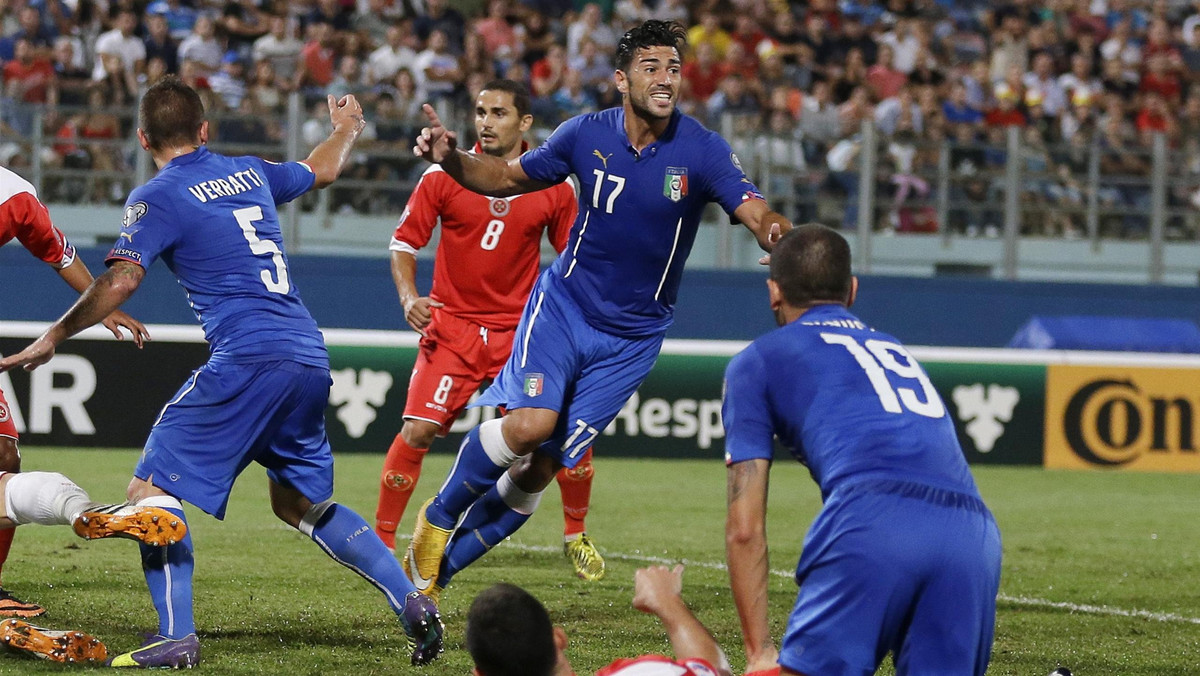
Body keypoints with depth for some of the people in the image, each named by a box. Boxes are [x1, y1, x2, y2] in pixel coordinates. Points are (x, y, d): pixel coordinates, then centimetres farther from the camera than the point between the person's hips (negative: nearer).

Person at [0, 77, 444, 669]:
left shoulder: (157, 198, -1)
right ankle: (413, 604, 13)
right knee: (300, 504, 23)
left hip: (247, 360, -7)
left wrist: (51, 340, -3)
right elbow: (321, 169, 38)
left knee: (152, 488, -3)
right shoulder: (250, 173, 19)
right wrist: (346, 127, 59)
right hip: (309, 359, 7)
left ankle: (176, 637, -16)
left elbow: (119, 282, -11)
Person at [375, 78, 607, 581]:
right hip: (451, 327, -1)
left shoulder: (554, 186, -1)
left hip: (523, 329, 1)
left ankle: (575, 534, 18)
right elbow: (404, 242, 2)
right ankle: (381, 543, 1)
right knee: (416, 431, -15)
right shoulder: (443, 175, -4)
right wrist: (409, 298, -13)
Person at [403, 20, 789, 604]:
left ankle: (441, 563, 16)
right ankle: (439, 516, 2)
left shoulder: (702, 151, -11)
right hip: (564, 304, 0)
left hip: (633, 334, 0)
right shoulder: (587, 134, -5)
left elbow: (758, 215, -22)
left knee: (543, 466, -3)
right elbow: (507, 178, 8)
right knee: (530, 423, -24)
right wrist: (450, 159, -10)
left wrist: (781, 236, -46)